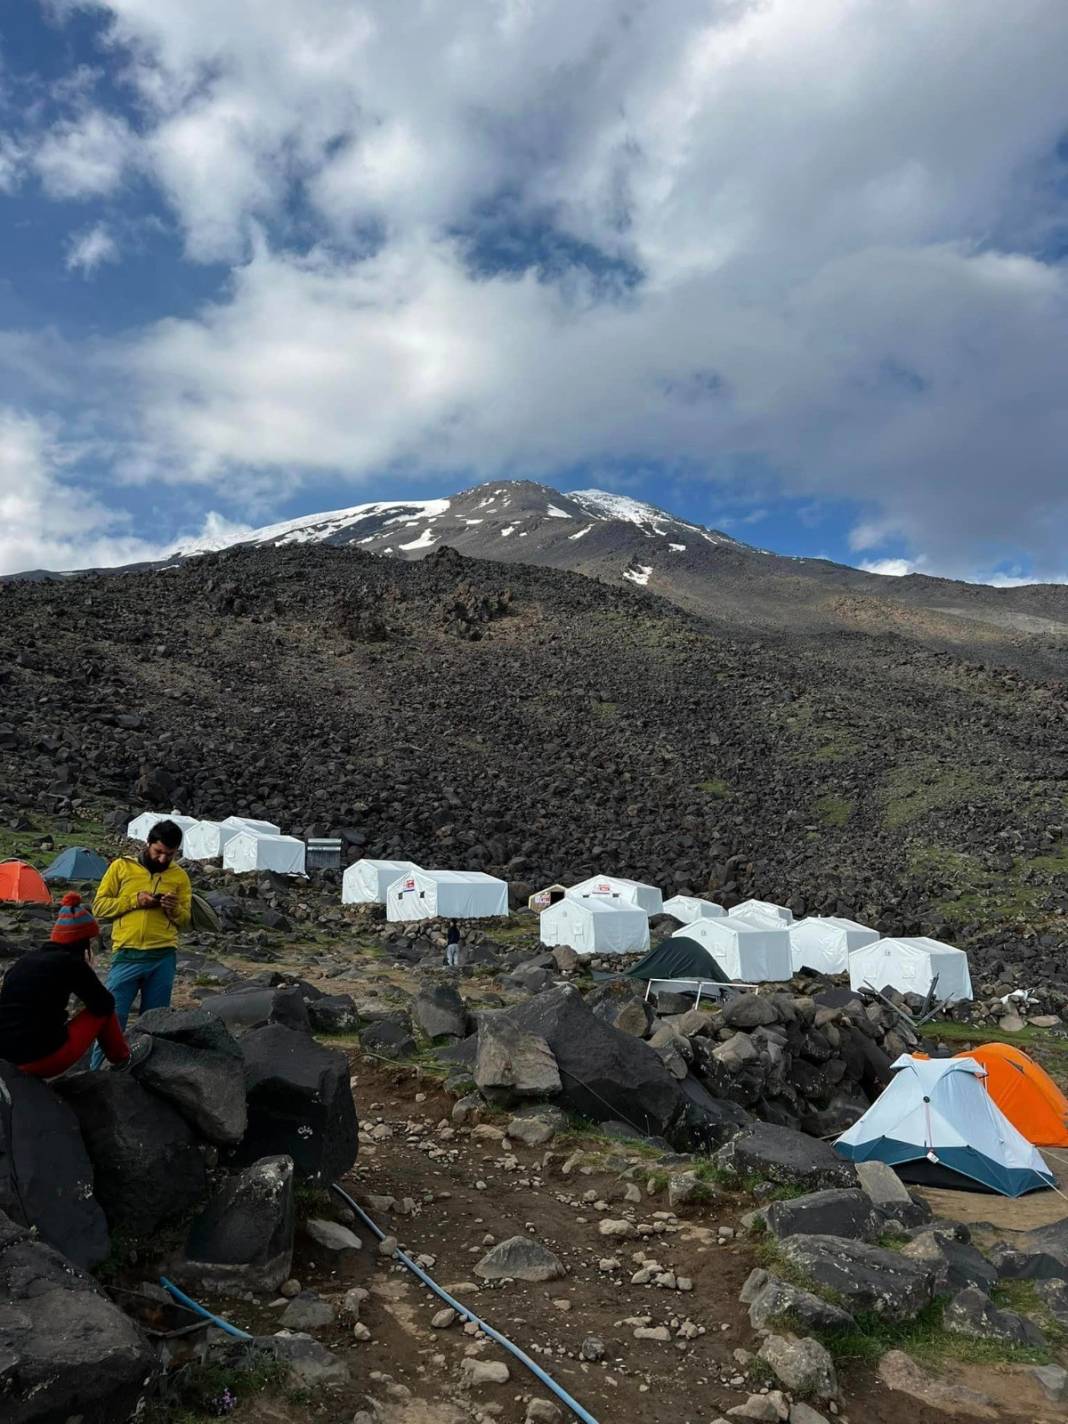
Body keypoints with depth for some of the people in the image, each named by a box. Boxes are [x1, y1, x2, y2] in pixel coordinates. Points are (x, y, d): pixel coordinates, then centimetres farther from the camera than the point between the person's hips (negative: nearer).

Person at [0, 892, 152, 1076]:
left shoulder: (25, 960, 11)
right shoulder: (69, 962, -10)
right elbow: (105, 1004, -2)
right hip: (46, 1058, -8)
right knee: (103, 1010, 10)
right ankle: (123, 1059, 27)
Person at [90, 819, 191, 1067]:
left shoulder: (179, 876, 9)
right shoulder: (121, 866, 4)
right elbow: (99, 906, 2)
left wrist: (175, 909, -10)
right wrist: (134, 900, -12)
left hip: (163, 958, 2)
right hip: (127, 956, -2)